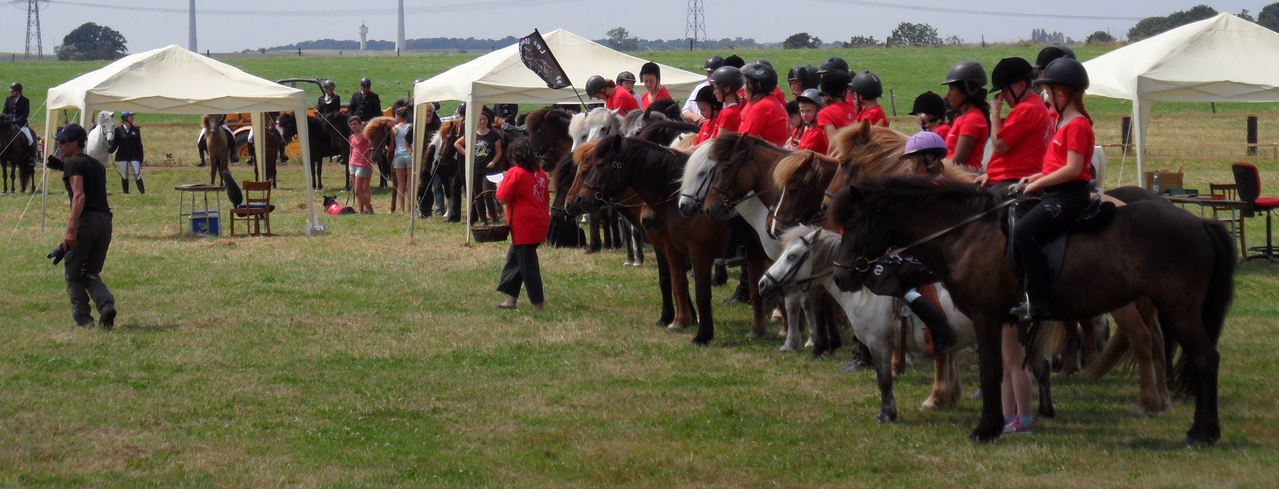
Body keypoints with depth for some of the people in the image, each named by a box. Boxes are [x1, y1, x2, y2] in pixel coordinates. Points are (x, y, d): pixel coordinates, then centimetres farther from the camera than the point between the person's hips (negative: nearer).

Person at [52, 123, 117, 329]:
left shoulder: (73, 164, -4)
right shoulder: (98, 165, 21)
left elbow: (79, 196, -16)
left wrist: (71, 229, -23)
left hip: (86, 219, -7)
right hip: (105, 219, 7)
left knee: (72, 273, 5)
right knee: (91, 273, 17)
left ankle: (84, 320, -2)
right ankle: (107, 305, -9)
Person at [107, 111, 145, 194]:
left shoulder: (136, 129, 4)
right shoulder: (119, 130, -1)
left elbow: (139, 144, 7)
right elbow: (115, 143, 0)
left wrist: (140, 159, 4)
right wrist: (110, 149, -22)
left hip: (134, 156, 0)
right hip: (122, 156, 0)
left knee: (137, 175, -6)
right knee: (124, 176, 8)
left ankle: (143, 193, -6)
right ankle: (125, 193, 17)